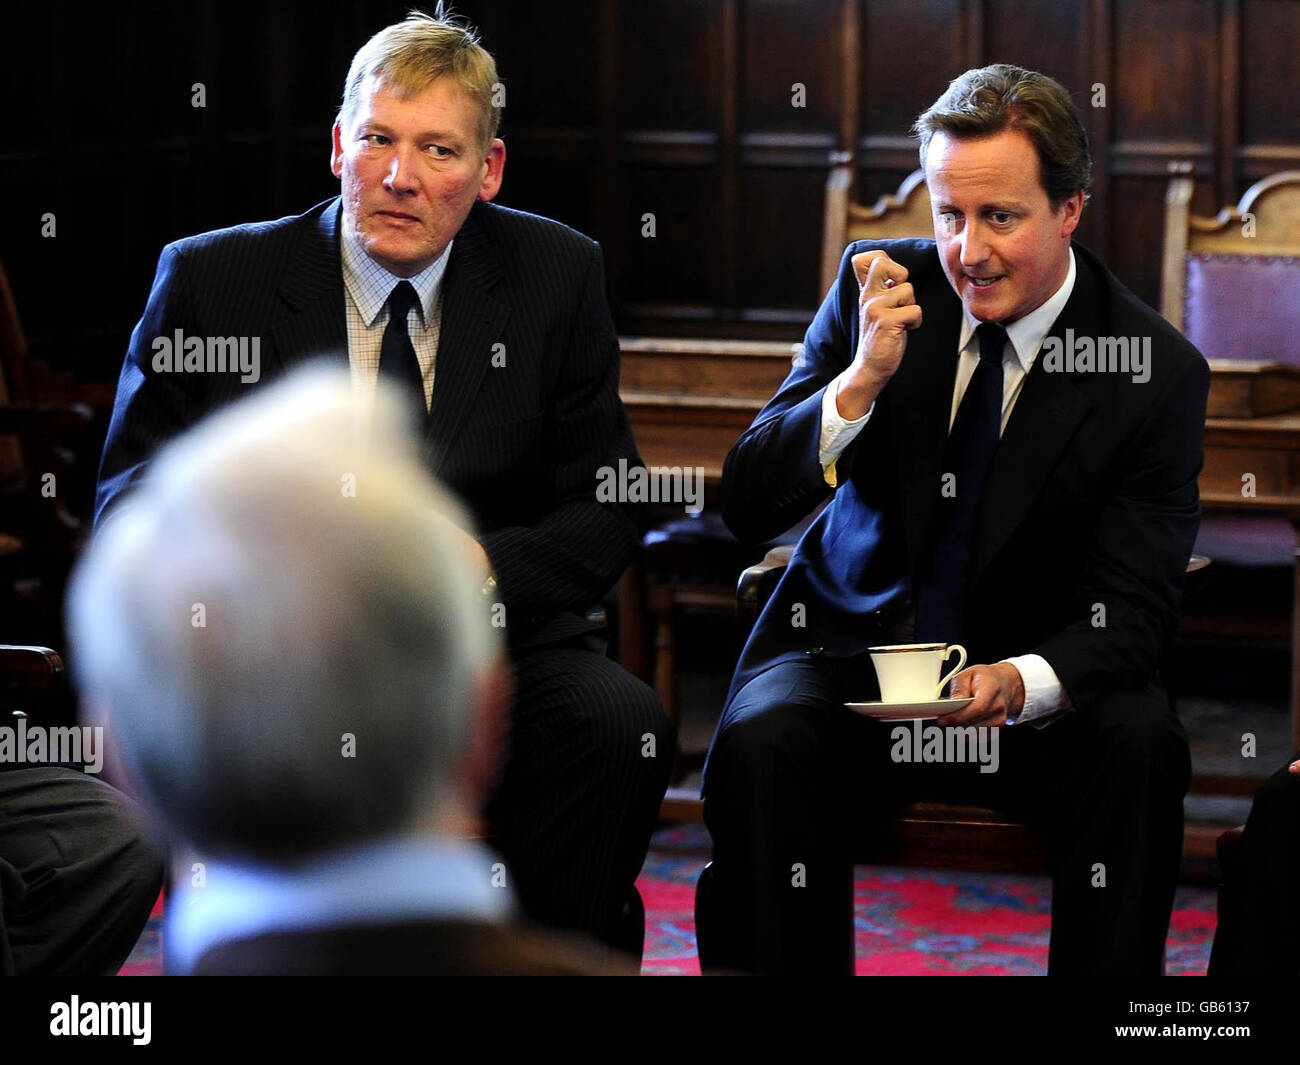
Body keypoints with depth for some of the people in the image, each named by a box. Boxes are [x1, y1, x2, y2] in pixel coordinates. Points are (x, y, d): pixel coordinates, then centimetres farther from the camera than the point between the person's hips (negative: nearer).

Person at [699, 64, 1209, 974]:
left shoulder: (1158, 371, -9)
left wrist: (1024, 682, -34)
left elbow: (1133, 613, -12)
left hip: (1042, 676, -1)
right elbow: (746, 508, -7)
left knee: (1140, 745, -31)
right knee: (759, 744, -30)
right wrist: (864, 377, -24)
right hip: (853, 650, 1)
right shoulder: (876, 286, -4)